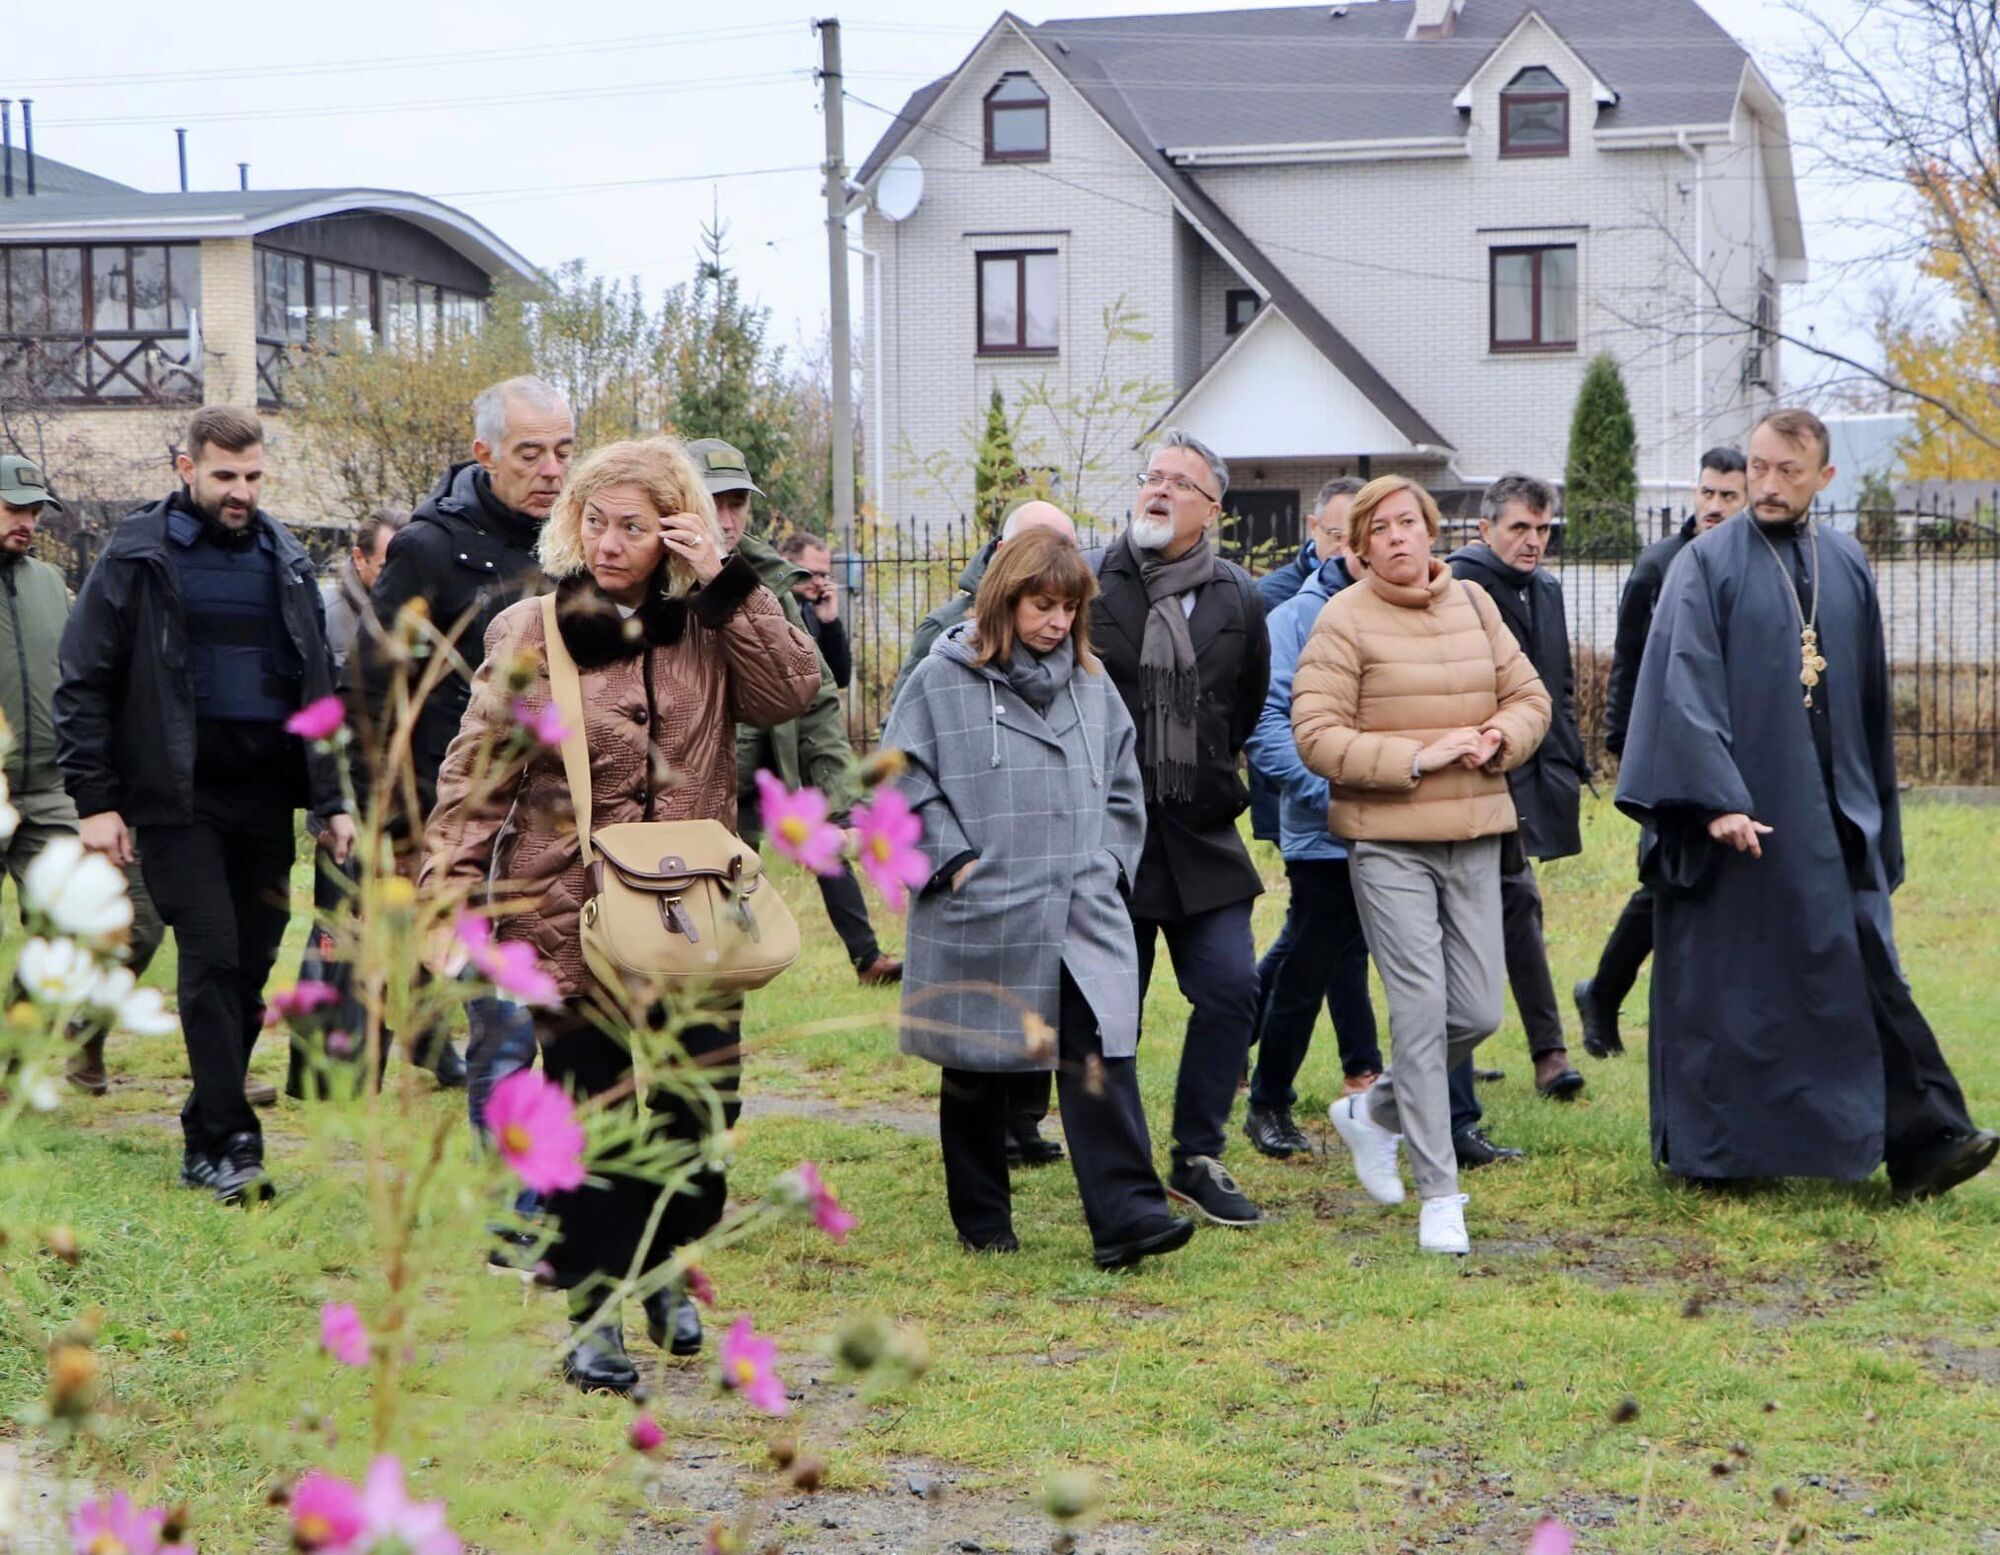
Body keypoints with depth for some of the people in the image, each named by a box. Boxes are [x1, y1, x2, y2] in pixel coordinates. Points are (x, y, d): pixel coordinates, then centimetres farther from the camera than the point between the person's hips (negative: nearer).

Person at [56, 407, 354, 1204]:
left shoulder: (285, 560, 11)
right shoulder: (138, 557, -2)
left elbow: (319, 683, 16)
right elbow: (83, 683, -3)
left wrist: (332, 799, 10)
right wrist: (95, 800, -9)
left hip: (265, 796, 5)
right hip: (178, 796, -4)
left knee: (252, 961, 6)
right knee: (212, 956, -11)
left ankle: (207, 1133, 17)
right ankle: (226, 1141, -7)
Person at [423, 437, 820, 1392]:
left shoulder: (711, 627, 7)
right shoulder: (530, 633, -1)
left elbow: (790, 692, -8)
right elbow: (475, 775, -1)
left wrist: (728, 586, -11)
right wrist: (448, 893, -9)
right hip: (570, 920, -2)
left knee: (698, 1103, 6)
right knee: (589, 1114, 0)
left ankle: (664, 1268, 31)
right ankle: (595, 1316, 13)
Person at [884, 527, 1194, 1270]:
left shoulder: (1090, 682, 10)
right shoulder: (943, 680, -3)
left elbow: (1123, 786, 20)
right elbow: (904, 784, -3)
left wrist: (1107, 861, 9)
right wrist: (954, 860, -9)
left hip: (1085, 916, 3)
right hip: (979, 919, -3)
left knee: (1102, 1060, -9)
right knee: (979, 1070, 9)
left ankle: (1126, 1215, -13)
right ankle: (981, 1219, 22)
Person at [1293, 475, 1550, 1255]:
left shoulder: (1474, 604, 10)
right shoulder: (1344, 621, -7)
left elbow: (1529, 697, 14)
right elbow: (1316, 736, -13)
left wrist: (1499, 739, -8)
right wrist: (1418, 757, -18)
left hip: (1475, 836, 5)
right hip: (1388, 842, -5)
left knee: (1478, 1012, 6)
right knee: (1420, 1010, -8)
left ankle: (1373, 1112, 32)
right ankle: (1438, 1195, 1)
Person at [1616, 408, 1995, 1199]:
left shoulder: (1846, 566, 10)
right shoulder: (1706, 564, -5)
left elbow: (1872, 697, 17)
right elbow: (1686, 686, -13)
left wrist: (1874, 805, 16)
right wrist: (1716, 798, -22)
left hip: (1834, 813, 4)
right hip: (1741, 809, -4)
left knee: (1868, 970, 0)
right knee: (1722, 984, 2)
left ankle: (1924, 1143, -1)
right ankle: (1709, 1150, 14)